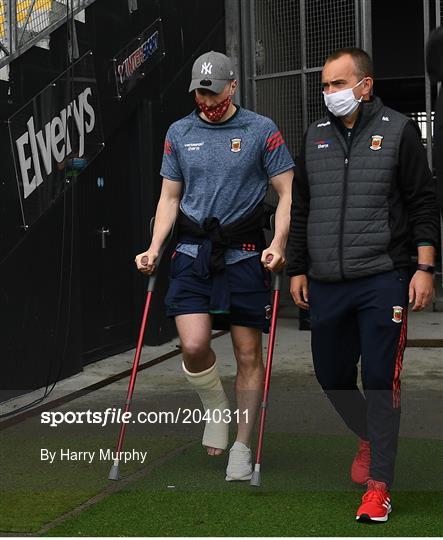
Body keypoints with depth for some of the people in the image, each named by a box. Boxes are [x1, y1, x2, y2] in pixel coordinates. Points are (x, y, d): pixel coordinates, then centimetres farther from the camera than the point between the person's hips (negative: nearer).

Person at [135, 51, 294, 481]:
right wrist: (154, 247, 3)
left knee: (249, 355, 3)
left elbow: (287, 193, 1)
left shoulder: (261, 130, 0)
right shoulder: (179, 133, 9)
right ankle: (216, 408, 17)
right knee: (194, 347, -14)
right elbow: (170, 197, 15)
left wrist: (278, 243, -13)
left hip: (244, 253, -2)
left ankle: (242, 446, 18)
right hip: (192, 252, 2)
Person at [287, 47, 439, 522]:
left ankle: (379, 484, 3)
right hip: (325, 286, 5)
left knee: (380, 380, -5)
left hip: (382, 282, -5)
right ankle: (370, 436, 39)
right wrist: (296, 269, 15)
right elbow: (299, 208, 18)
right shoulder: (314, 136, 12)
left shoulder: (397, 131, -1)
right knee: (331, 376, 12)